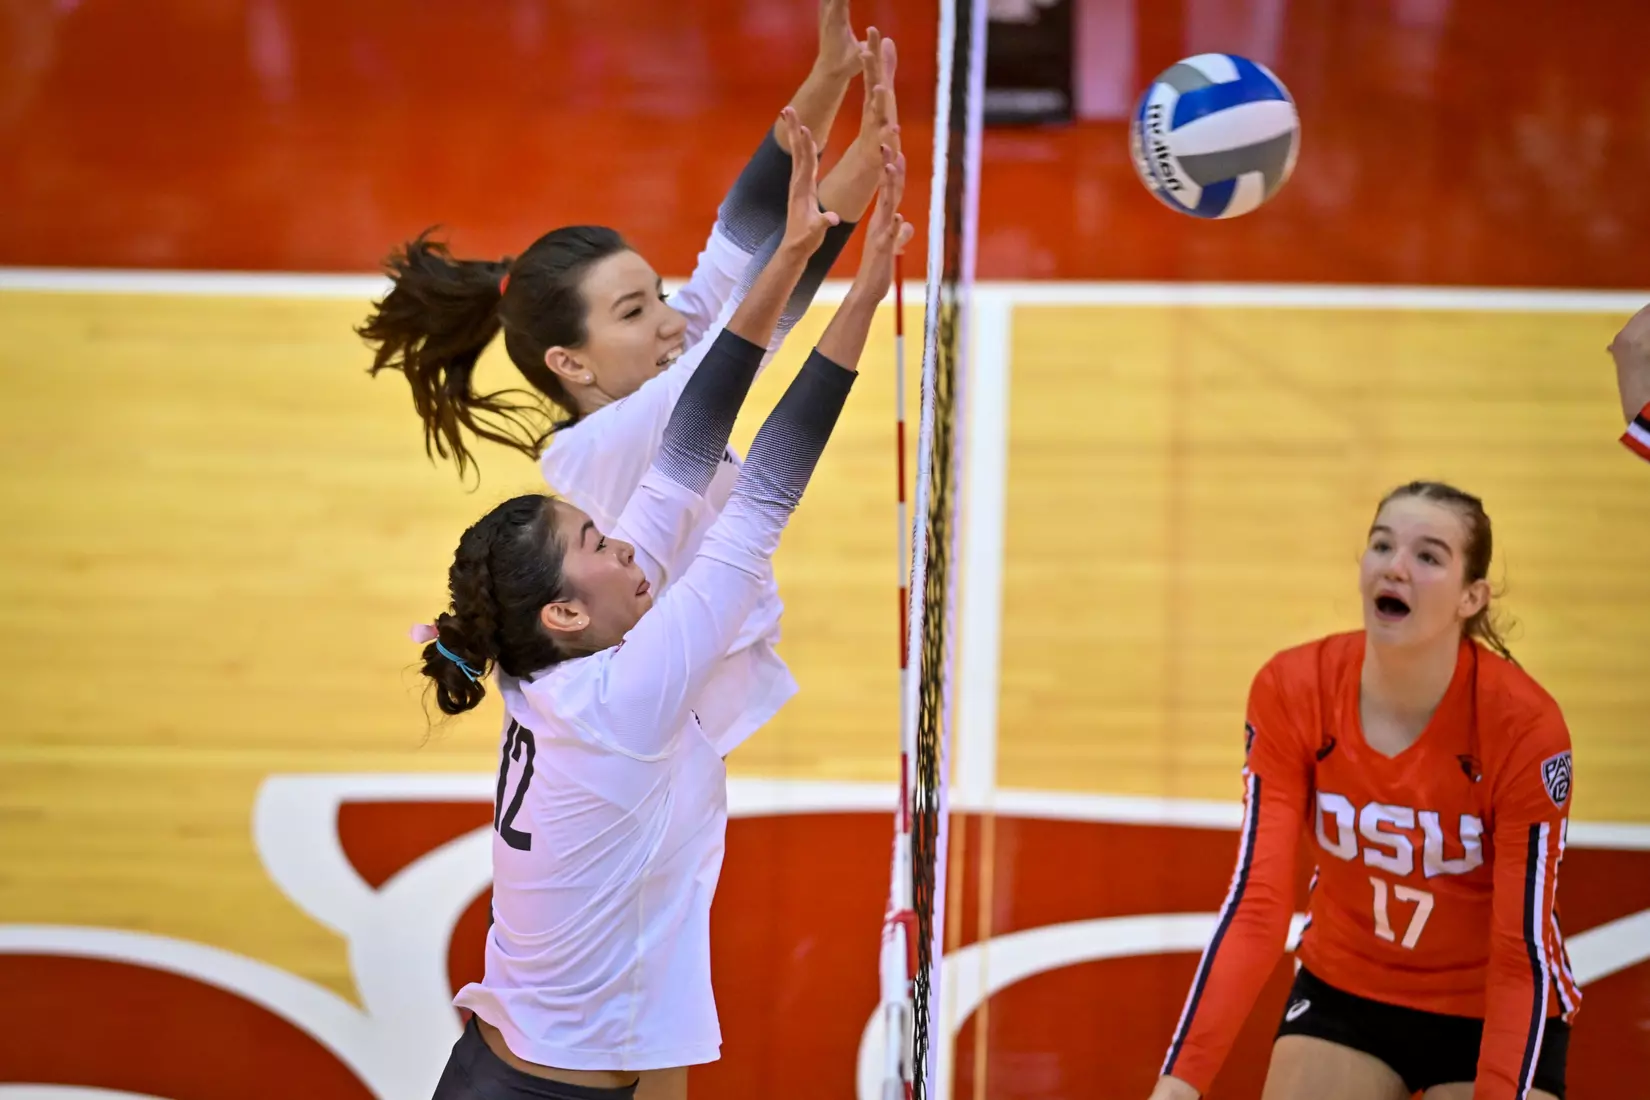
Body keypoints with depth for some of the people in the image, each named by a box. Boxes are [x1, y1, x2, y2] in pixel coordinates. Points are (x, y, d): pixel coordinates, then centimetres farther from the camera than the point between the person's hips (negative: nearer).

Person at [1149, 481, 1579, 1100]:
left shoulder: (1524, 726, -24)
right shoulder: (1292, 693, -17)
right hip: (1343, 994, 2)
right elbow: (1256, 905, -19)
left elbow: (1523, 957, -21)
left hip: (1491, 1015, -2)